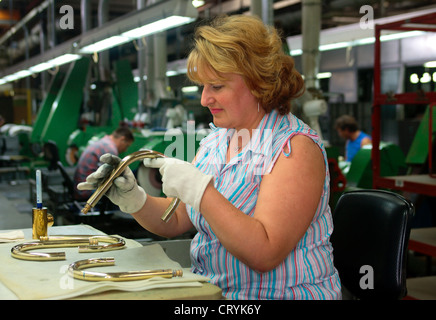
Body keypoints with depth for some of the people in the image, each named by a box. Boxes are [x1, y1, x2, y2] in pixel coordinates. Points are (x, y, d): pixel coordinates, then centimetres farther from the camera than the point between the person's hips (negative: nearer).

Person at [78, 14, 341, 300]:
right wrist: (133, 199, -6)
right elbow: (175, 221, 11)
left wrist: (199, 190, -24)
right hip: (209, 289, 7)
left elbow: (264, 254, -23)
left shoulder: (296, 147, -15)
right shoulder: (214, 142, 9)